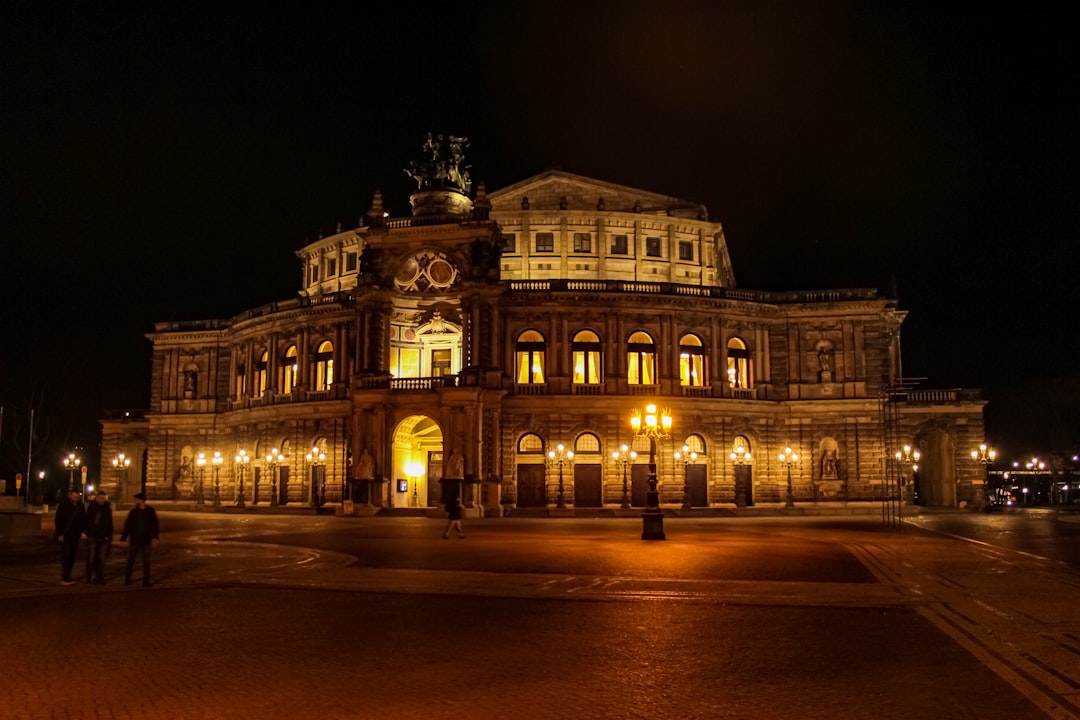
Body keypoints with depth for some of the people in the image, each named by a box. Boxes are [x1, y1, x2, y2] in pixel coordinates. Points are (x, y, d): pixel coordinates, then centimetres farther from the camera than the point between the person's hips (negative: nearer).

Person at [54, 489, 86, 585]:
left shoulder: (80, 506, 5)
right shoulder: (64, 505, -7)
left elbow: (83, 519, 12)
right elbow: (58, 520, -9)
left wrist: (82, 530, 1)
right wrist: (60, 534, -13)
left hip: (75, 535, 4)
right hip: (65, 535, -4)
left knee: (73, 556, 5)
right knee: (66, 556, -7)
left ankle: (67, 576, 15)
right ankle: (65, 578, -5)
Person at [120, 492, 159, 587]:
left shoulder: (150, 511, -1)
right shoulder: (133, 512, 1)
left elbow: (154, 525, 2)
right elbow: (127, 525, 2)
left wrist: (154, 537, -7)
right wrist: (123, 538, -3)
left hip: (146, 541, -1)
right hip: (134, 541, 1)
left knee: (146, 561, 3)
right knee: (130, 560, 7)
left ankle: (146, 580, 9)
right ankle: (127, 578, 22)